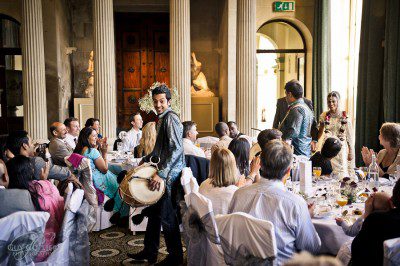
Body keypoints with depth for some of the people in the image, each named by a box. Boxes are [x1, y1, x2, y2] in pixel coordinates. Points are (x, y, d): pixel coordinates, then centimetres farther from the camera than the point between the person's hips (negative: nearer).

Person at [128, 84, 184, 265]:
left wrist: (161, 174, -26)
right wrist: (145, 160, 19)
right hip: (162, 173, 10)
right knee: (155, 211, 15)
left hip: (170, 175, -10)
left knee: (166, 216, -1)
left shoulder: (171, 118, -14)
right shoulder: (161, 119, 16)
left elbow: (176, 149, -24)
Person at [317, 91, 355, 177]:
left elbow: (349, 136, 1)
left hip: (341, 148, -2)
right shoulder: (324, 116, 2)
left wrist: (351, 152, 2)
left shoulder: (345, 117, -4)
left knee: (341, 172, -4)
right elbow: (320, 132, 12)